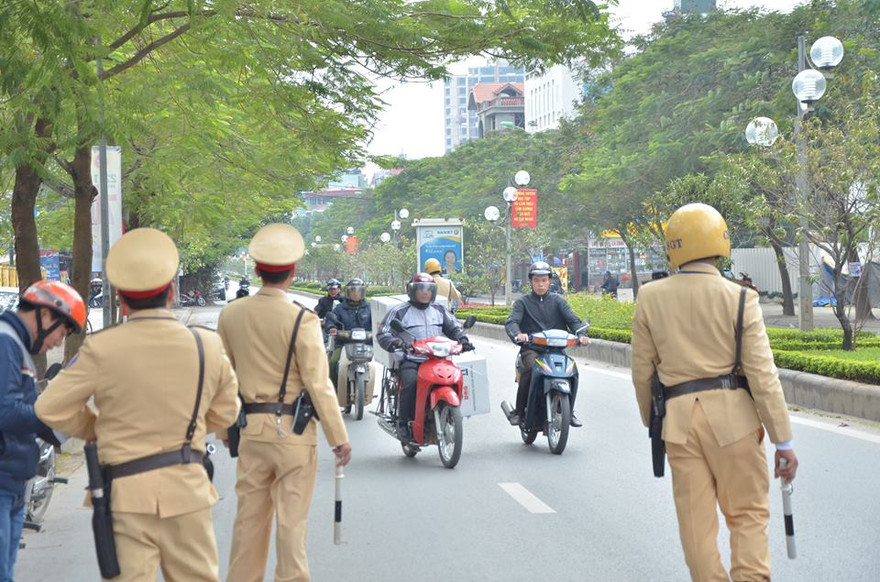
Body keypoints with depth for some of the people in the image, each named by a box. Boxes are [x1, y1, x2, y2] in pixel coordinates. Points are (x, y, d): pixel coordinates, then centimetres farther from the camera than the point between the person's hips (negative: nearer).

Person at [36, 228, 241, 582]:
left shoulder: (101, 349, -11)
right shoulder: (208, 345, -2)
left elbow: (51, 409, -5)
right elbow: (224, 413, 10)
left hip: (127, 490, -2)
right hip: (187, 489, 2)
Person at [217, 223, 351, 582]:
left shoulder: (231, 315, 0)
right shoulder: (301, 320, -14)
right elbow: (318, 384, -13)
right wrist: (339, 438, -6)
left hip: (251, 428, 5)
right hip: (293, 430, -4)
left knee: (249, 515, 14)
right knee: (291, 519, 3)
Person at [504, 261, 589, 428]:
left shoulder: (558, 300, 16)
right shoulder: (522, 302, 11)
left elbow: (572, 319, 3)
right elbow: (511, 322, -6)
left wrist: (581, 334, -19)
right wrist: (517, 334, -30)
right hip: (531, 348, -2)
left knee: (572, 370, -24)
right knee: (531, 369, -33)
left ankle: (569, 411, -3)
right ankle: (518, 411, -18)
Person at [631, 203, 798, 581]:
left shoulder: (651, 298, 1)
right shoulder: (739, 299, -7)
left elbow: (642, 372, 6)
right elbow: (762, 375, -9)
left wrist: (651, 421, 22)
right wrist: (783, 440, -5)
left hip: (679, 416, 2)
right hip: (732, 412, -2)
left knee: (696, 519, 8)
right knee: (747, 513, 8)